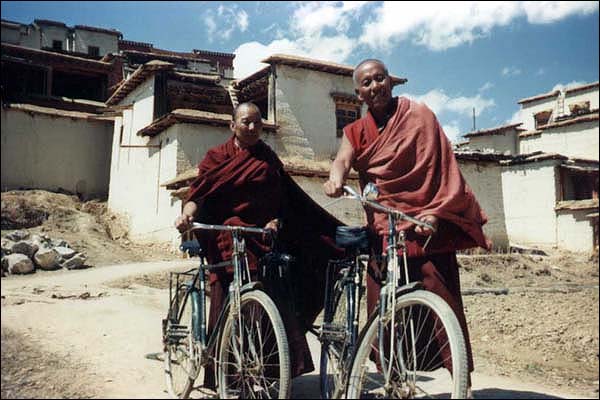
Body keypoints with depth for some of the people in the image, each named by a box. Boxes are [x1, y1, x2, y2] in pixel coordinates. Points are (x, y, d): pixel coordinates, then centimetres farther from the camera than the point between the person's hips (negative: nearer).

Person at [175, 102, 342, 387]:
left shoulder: (268, 158, 18)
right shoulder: (217, 157, 9)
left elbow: (284, 197, 13)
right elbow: (198, 193, -2)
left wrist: (277, 220, -6)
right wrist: (187, 214, -22)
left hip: (267, 237, 3)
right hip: (230, 241, -2)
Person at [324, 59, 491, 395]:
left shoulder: (419, 115, 5)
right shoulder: (357, 132, 16)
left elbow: (439, 167, -4)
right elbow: (343, 159, -5)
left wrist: (435, 213, -17)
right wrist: (336, 178, -29)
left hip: (425, 225, -3)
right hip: (382, 227, 4)